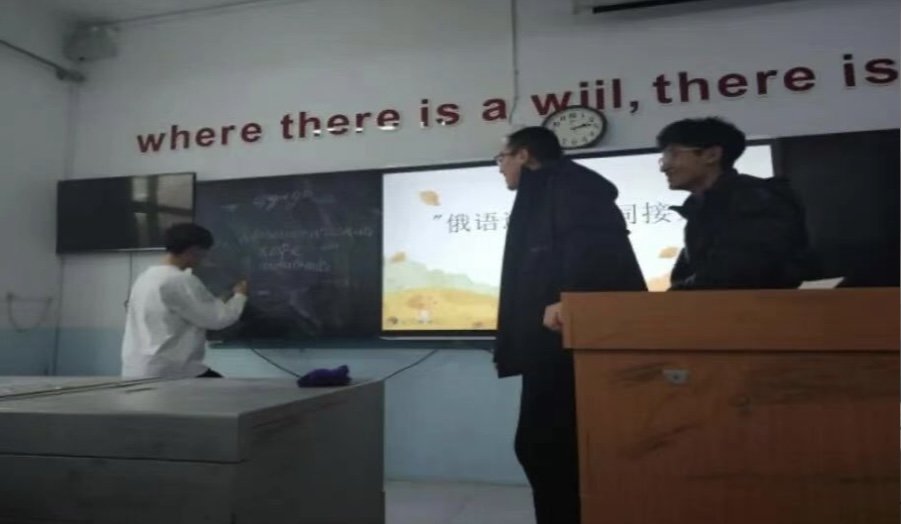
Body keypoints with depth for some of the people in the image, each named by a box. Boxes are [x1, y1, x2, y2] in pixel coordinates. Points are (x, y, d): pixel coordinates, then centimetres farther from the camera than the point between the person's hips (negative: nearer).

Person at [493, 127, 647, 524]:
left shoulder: (567, 182, -1)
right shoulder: (542, 198, 26)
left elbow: (593, 240, -20)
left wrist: (569, 297, -31)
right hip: (556, 342, 10)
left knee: (540, 445, -9)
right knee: (542, 445, 12)